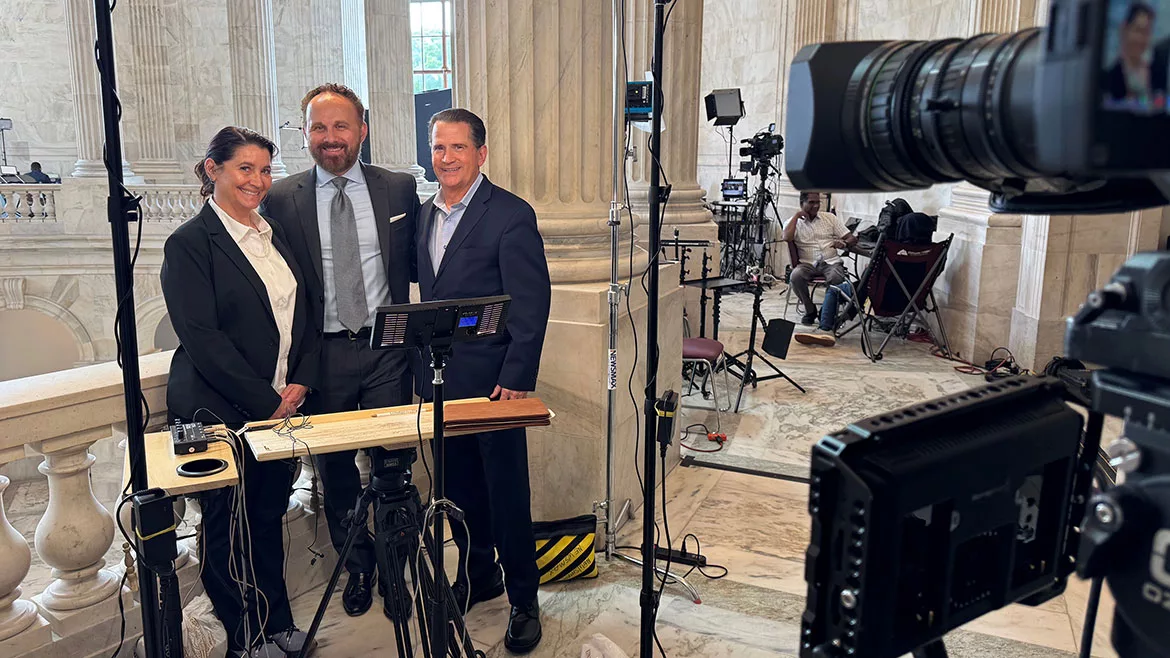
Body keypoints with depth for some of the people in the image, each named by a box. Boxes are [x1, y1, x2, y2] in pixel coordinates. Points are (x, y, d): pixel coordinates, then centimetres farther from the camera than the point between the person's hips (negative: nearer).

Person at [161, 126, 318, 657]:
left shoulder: (275, 235, 11)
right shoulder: (189, 243, -10)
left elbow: (302, 316, 13)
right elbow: (202, 339, -16)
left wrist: (301, 382, -2)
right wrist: (265, 401, -16)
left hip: (281, 405, 6)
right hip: (221, 410, -6)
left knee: (270, 516, 16)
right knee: (231, 526, 8)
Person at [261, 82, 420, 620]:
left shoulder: (400, 189, 4)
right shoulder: (281, 199, 2)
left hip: (386, 350, 0)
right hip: (322, 354, 1)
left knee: (393, 468, 5)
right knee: (335, 473, 12)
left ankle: (395, 571, 26)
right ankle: (358, 568, 34)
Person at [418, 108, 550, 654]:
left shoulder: (511, 215, -10)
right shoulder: (424, 214, 11)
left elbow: (532, 306, -14)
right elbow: (427, 294, 15)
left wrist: (516, 379, -18)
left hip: (491, 380, -6)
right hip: (439, 379, 7)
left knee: (507, 493, 3)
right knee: (459, 486, 17)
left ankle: (523, 601, 19)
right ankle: (478, 575, 36)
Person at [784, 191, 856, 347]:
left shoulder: (829, 218, 15)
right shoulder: (794, 222, 10)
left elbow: (852, 238, 12)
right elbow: (786, 238, -13)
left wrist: (844, 243, -12)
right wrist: (797, 216, -5)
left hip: (831, 262, 1)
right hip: (807, 264, 0)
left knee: (835, 279, -35)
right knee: (795, 276, -36)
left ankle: (825, 328, -43)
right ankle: (810, 311, -11)